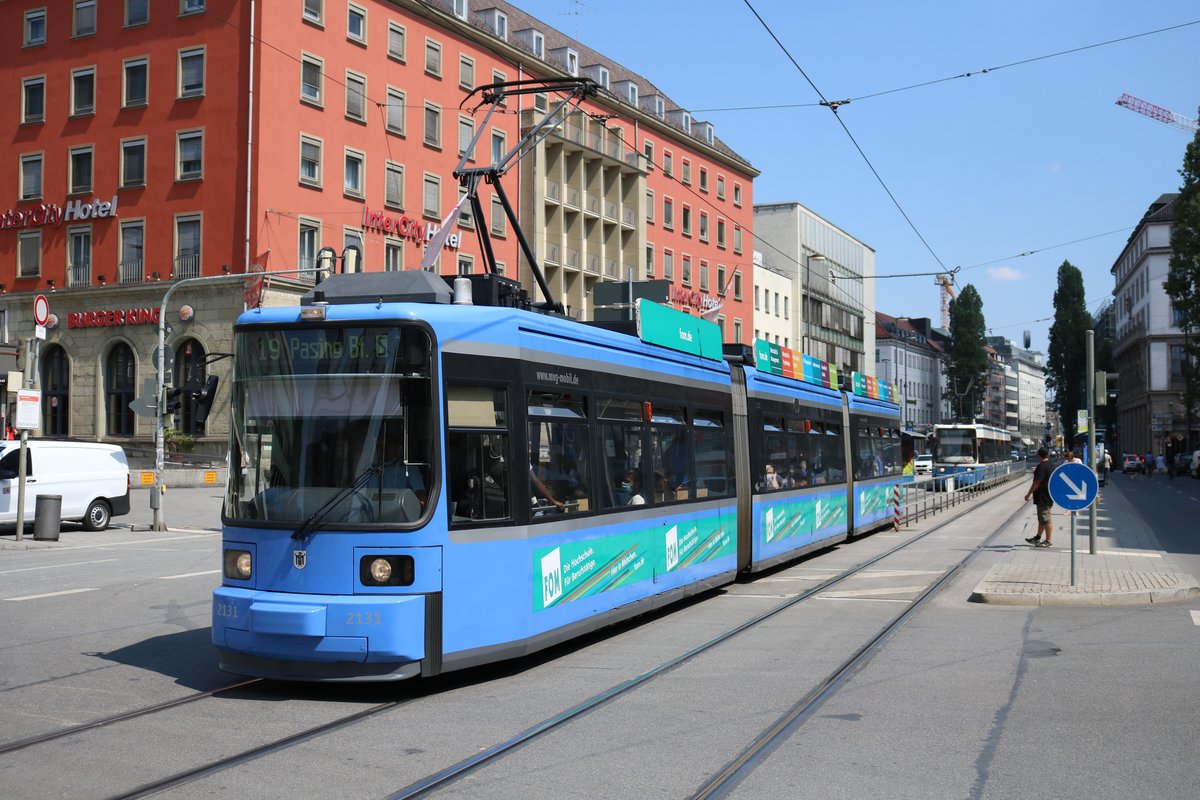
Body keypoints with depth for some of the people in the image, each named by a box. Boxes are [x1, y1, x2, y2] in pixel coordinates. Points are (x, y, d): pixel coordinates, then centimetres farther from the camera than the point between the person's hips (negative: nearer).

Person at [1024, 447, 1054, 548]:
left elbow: (1037, 482, -23)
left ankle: (1048, 541, 2)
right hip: (1049, 496, 10)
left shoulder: (1041, 466, -20)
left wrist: (1029, 494, -16)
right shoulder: (1050, 465, 10)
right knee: (1042, 518, 18)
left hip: (1043, 497, -10)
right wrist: (1036, 471, 41)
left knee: (1045, 519, -3)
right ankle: (1037, 537, 27)